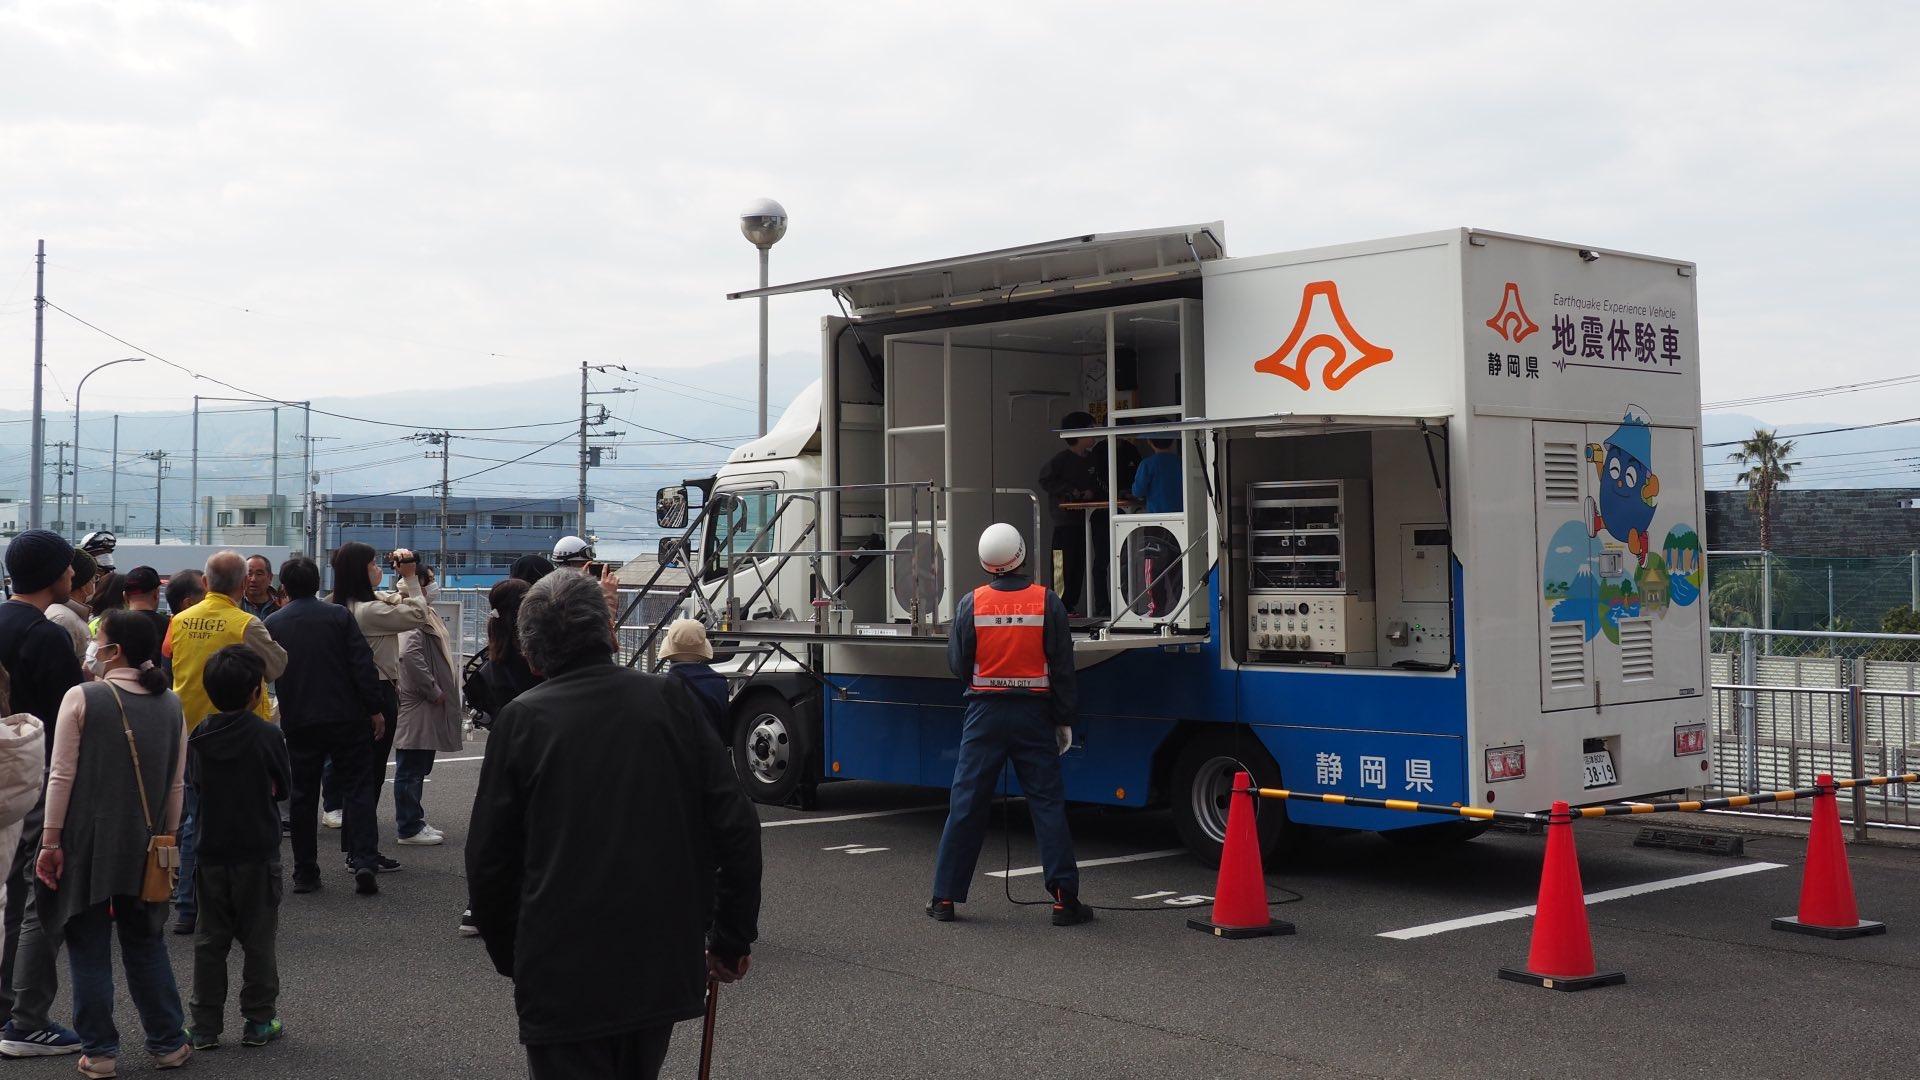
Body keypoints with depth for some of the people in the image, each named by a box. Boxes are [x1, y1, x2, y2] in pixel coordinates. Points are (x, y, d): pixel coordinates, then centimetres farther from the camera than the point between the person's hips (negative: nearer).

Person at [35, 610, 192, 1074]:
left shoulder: (82, 698, -10)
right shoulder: (170, 705, 3)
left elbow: (62, 775, -10)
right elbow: (176, 784, 7)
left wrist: (51, 840, -5)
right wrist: (166, 839, 16)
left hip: (87, 843, -4)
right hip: (143, 845, 4)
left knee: (89, 948, 7)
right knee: (145, 943, 16)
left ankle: (99, 1051, 10)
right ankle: (168, 1043, 18)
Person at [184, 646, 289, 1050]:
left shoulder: (198, 737, -3)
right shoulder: (268, 735, -12)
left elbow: (194, 782, 9)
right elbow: (282, 788, -1)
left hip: (211, 850, 3)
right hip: (258, 850, -3)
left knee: (210, 939, 11)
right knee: (258, 937, 7)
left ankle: (205, 1024, 13)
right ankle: (260, 1020, 12)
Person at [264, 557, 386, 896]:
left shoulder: (272, 624, 2)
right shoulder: (339, 616, -4)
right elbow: (363, 665, -9)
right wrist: (375, 709, -3)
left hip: (298, 724, 2)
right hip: (346, 718, -2)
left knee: (303, 795, 10)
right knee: (358, 786, 4)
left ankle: (305, 874, 12)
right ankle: (364, 861, -10)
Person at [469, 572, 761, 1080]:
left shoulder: (521, 720, -5)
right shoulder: (668, 699, 0)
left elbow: (488, 861, -1)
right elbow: (736, 828, -1)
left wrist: (512, 959, 14)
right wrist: (732, 938, 9)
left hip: (562, 981, -3)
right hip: (665, 969, 3)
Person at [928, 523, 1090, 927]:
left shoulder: (970, 604, -5)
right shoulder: (1046, 602, -5)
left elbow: (958, 665, 1)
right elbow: (1062, 667, -2)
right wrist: (1064, 720, 5)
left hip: (985, 712, 1)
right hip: (1034, 713, 0)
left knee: (967, 803, 6)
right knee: (1048, 803, 4)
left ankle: (945, 896, 10)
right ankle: (1065, 898, 2)